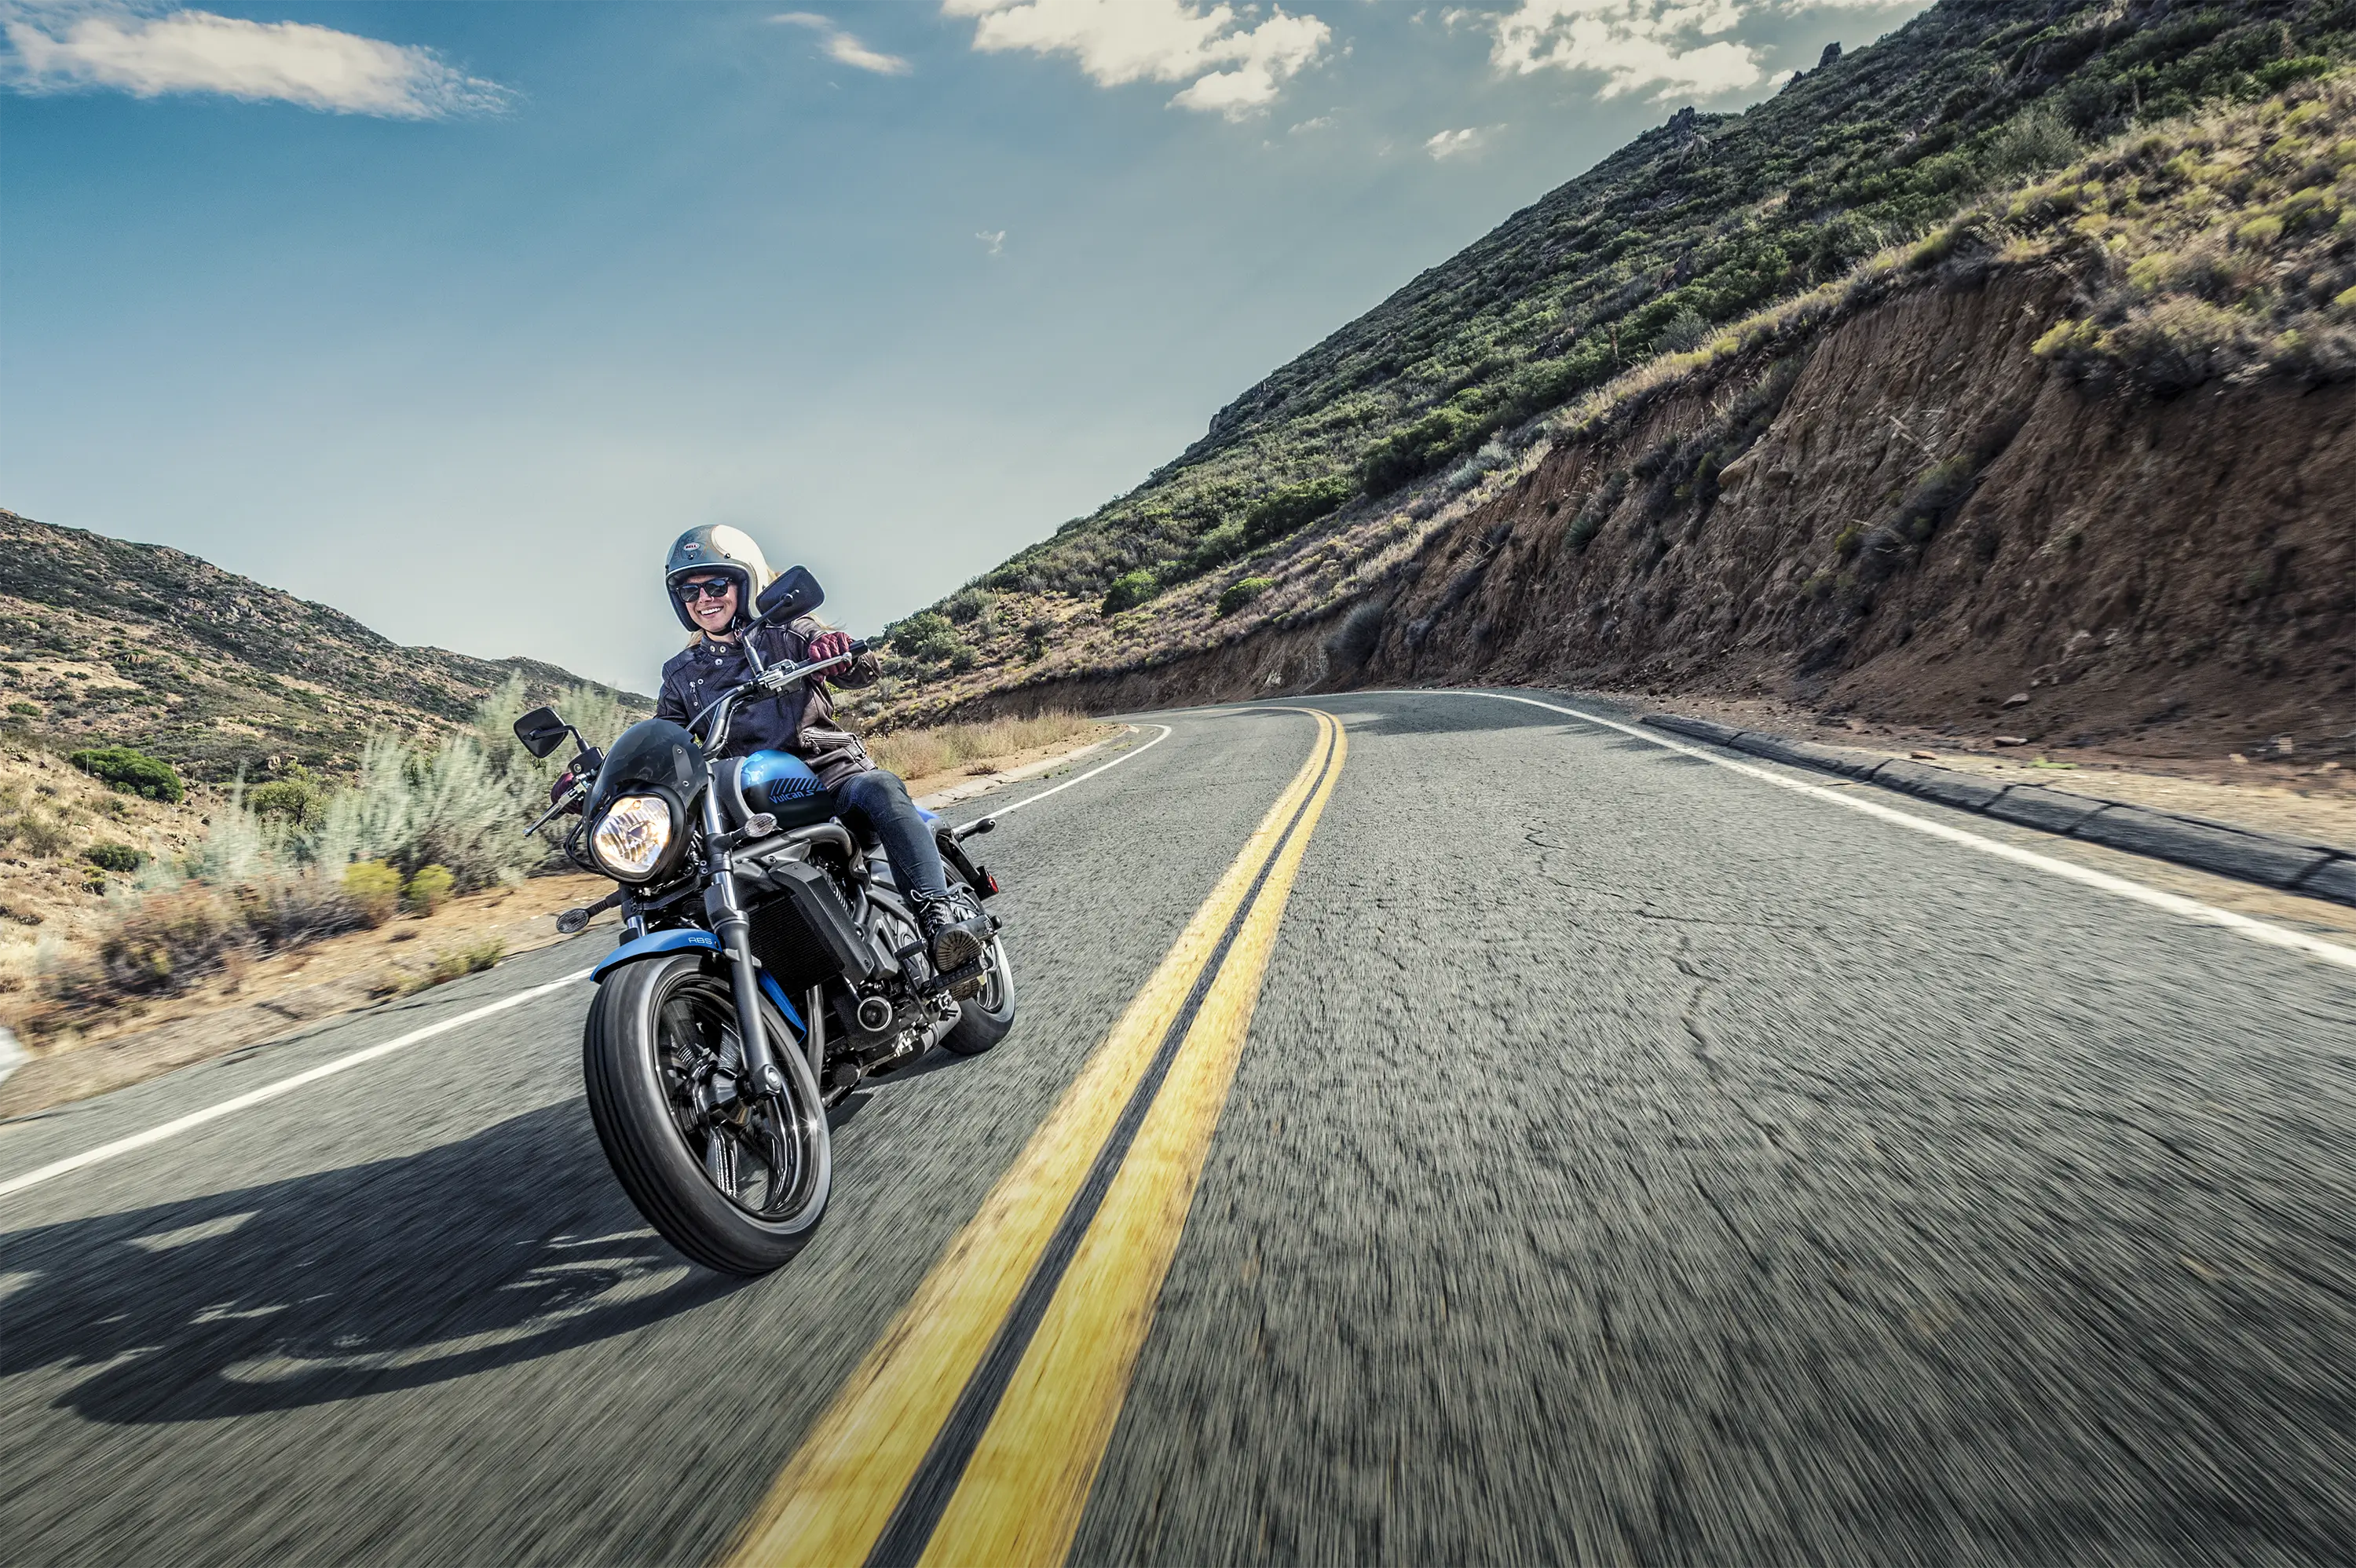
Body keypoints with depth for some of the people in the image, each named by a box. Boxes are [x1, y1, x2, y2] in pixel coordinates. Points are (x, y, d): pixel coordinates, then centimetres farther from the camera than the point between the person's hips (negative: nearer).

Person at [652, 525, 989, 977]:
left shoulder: (786, 632, 9)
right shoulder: (681, 675, 19)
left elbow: (864, 669, -4)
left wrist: (841, 651, -29)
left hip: (830, 770, -3)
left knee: (879, 788, -36)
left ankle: (938, 913, -48)